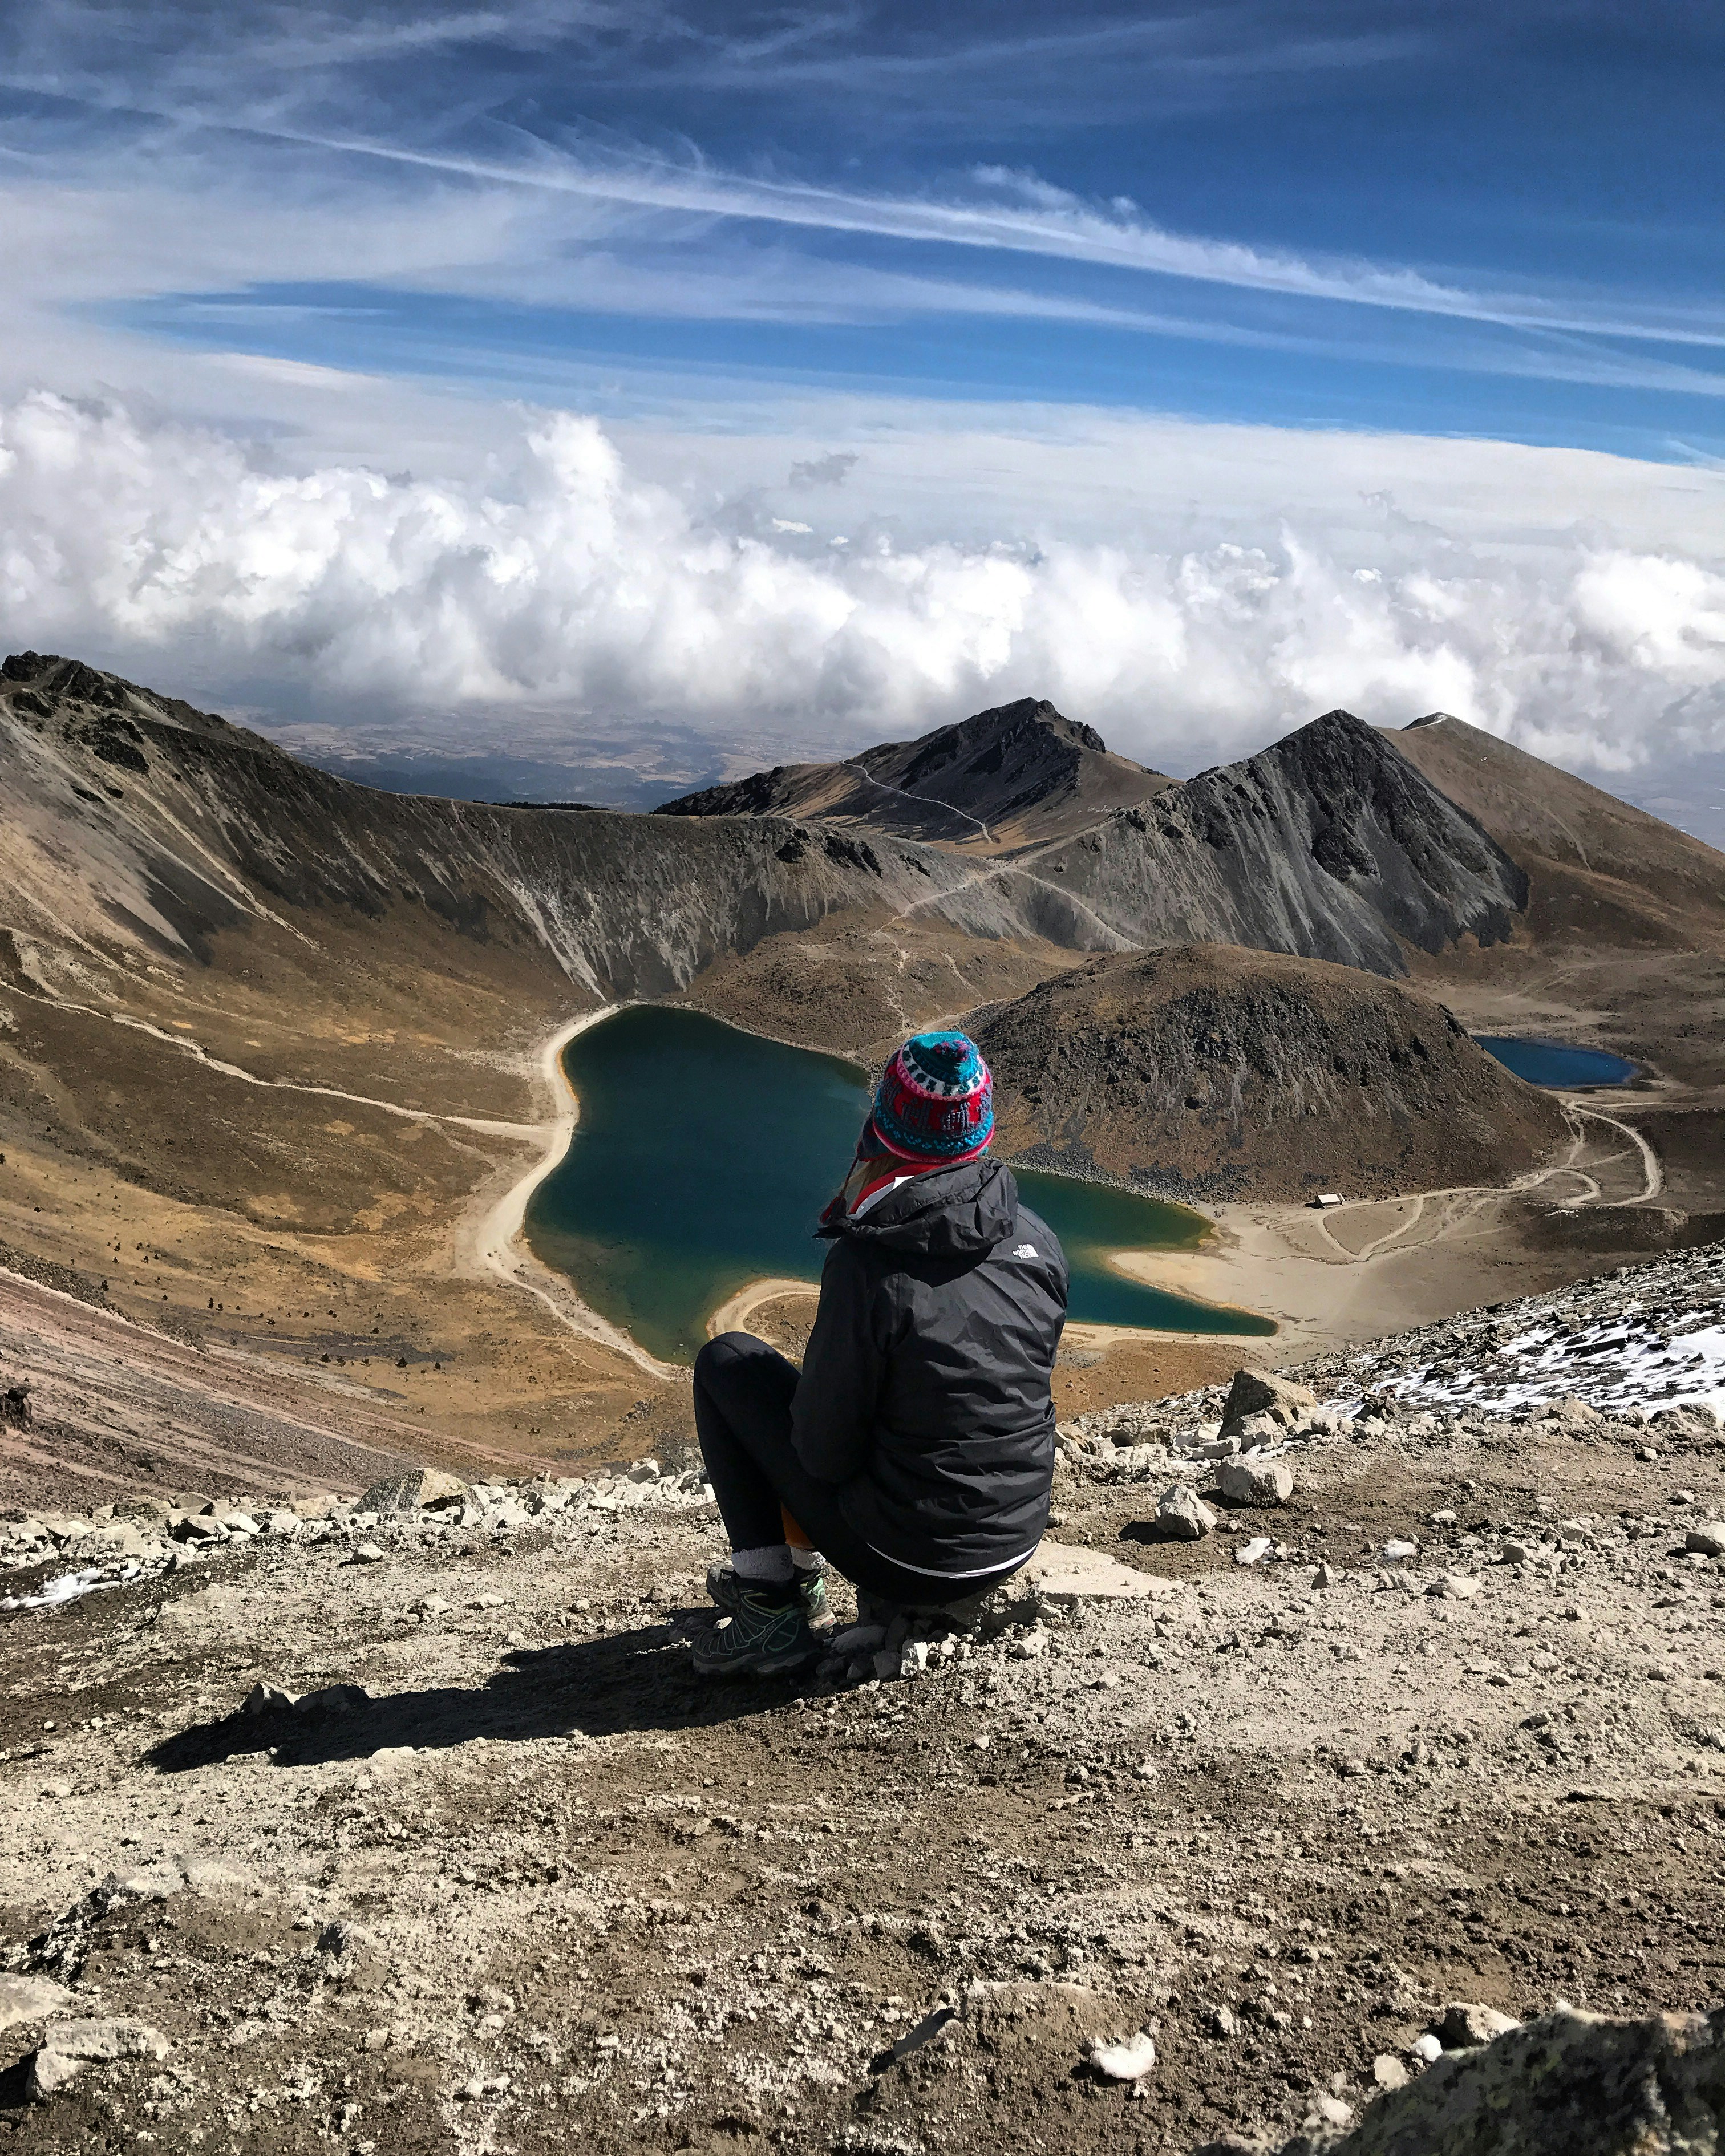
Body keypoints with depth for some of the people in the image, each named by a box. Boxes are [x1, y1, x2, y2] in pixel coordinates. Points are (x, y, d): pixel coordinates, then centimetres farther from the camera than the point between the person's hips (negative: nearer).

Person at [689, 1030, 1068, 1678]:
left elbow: (826, 1453, -17)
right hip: (1016, 1545, 6)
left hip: (905, 1562, -6)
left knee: (727, 1361, 7)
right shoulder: (1036, 1240, -6)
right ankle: (792, 1564, 35)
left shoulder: (866, 1261, -24)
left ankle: (772, 1609, 7)